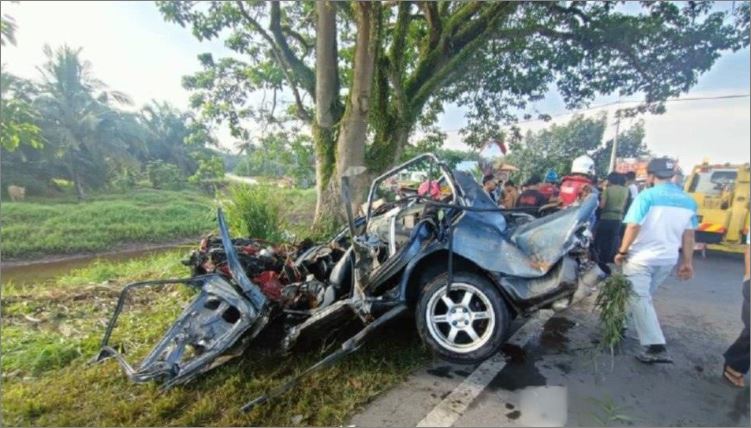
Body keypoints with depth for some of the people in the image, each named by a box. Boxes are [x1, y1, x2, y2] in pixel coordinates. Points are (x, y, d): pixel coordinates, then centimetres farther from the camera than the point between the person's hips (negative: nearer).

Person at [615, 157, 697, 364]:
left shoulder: (647, 196, -14)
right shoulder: (688, 201, 6)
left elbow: (633, 226, -17)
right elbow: (689, 235, 8)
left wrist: (622, 251, -8)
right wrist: (687, 262, 12)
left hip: (641, 257, -7)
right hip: (668, 259, 7)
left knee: (639, 299, -3)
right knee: (644, 296, 21)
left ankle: (656, 347, -8)